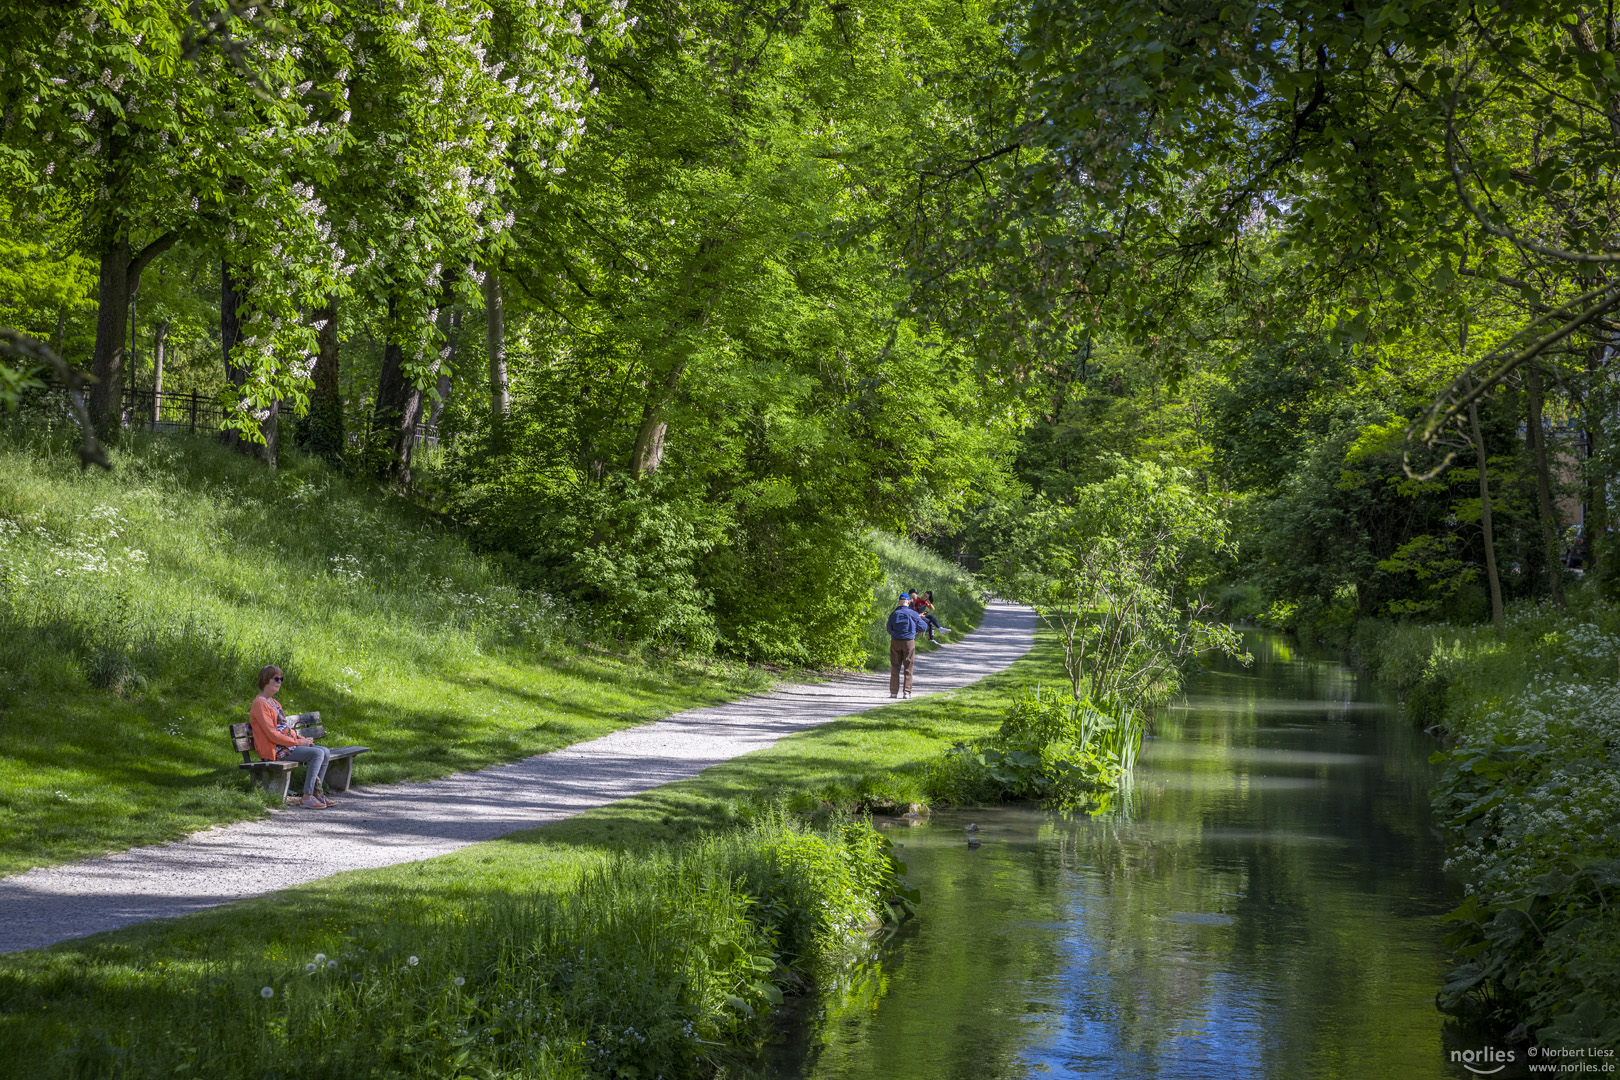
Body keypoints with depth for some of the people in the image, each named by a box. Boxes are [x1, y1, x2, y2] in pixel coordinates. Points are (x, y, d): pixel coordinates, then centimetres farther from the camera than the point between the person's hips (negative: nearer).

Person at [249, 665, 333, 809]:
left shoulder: (274, 703, 21)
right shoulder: (260, 704, -12)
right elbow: (272, 735, -18)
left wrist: (303, 739, 5)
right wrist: (298, 742, -15)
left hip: (287, 745, 10)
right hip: (274, 750, -10)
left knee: (325, 752, 0)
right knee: (317, 753, -22)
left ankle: (316, 792, 1)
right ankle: (306, 797, -23)